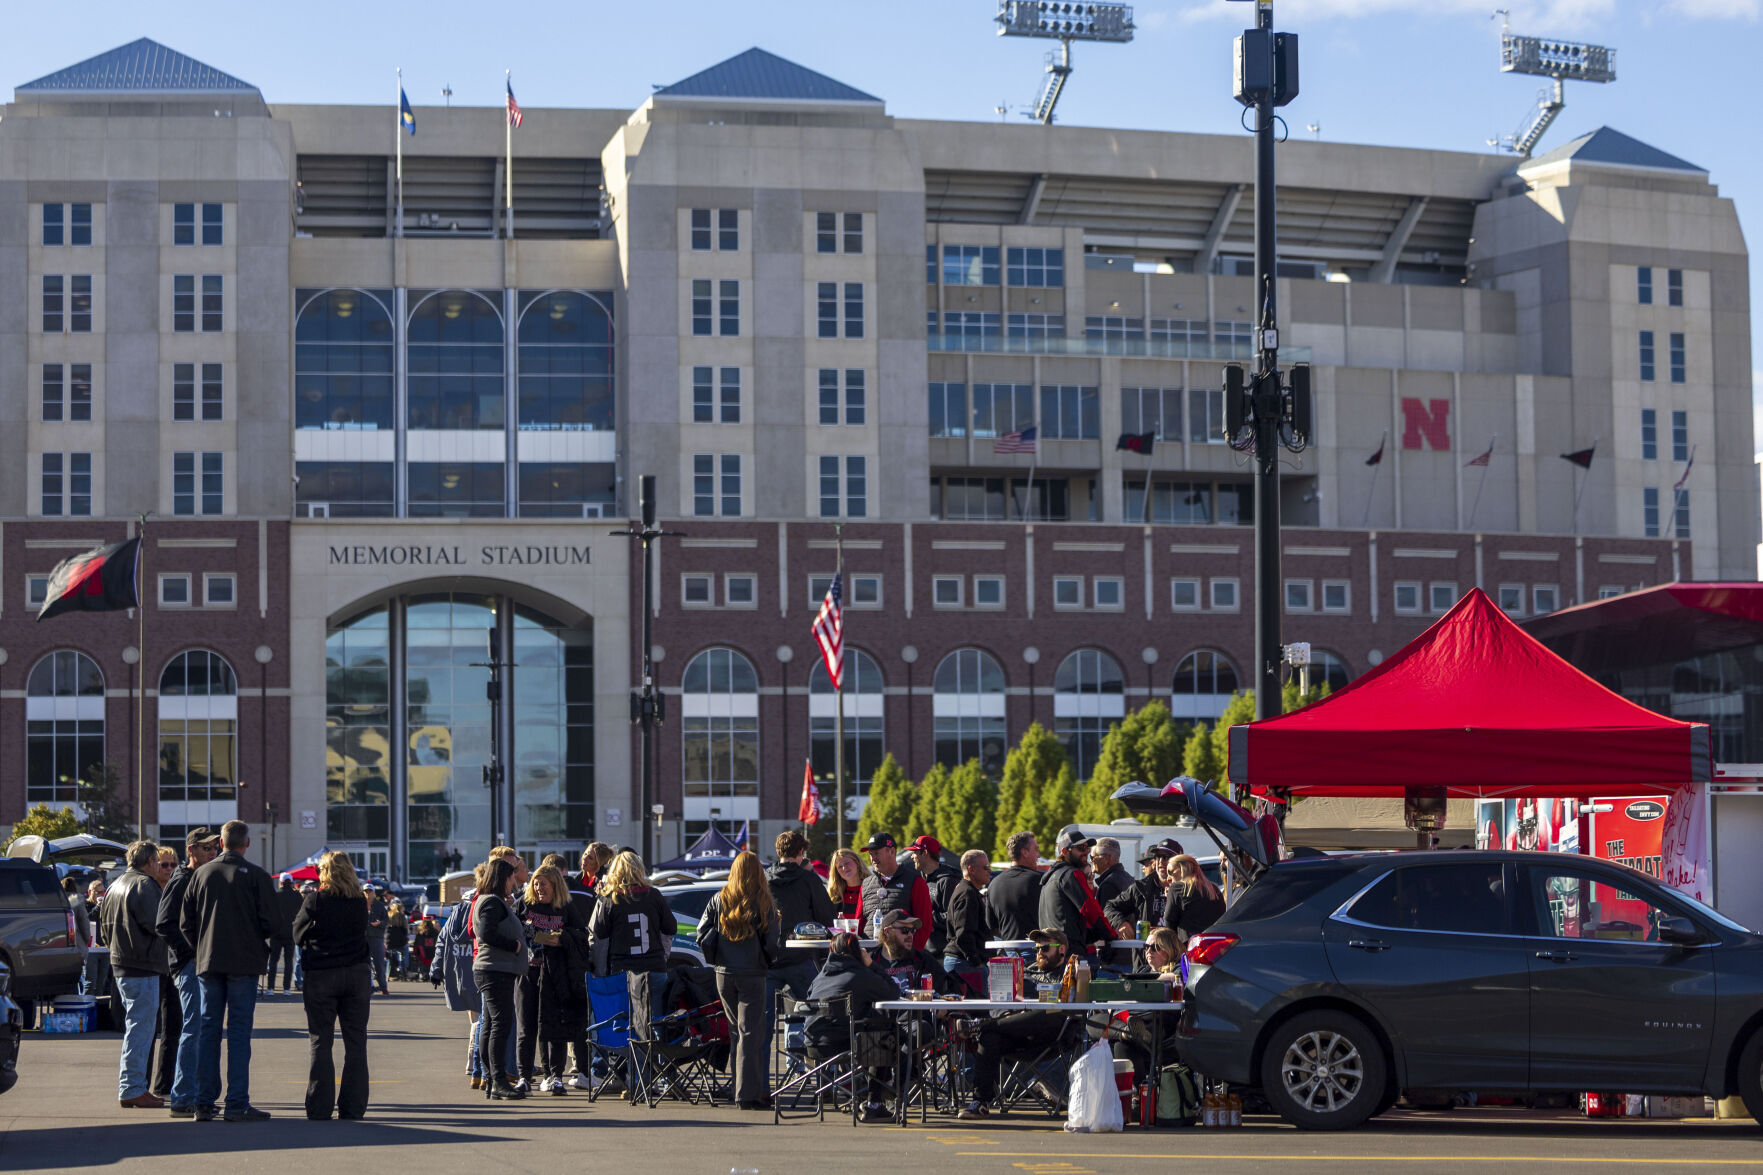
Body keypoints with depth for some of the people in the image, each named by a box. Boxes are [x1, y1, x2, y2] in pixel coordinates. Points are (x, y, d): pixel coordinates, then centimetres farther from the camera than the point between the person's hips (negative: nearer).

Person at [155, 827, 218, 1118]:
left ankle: (182, 1093, 18)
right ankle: (183, 1098, -8)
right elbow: (163, 924, -16)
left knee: (200, 1030, 11)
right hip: (187, 964, -9)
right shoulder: (181, 881, -9)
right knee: (194, 1029, -10)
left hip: (202, 963, 9)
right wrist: (192, 951, -18)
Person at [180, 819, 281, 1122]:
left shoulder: (201, 874, 5)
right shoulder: (256, 876, -7)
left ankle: (204, 1103, 8)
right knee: (239, 1031, -2)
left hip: (208, 962, 3)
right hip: (244, 962, -3)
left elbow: (185, 923, 5)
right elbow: (273, 922, -8)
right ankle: (237, 1104, -5)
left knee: (208, 1030, 9)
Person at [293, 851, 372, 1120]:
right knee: (356, 1042, 7)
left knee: (321, 1043, 3)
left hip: (321, 976, -3)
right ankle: (353, 1107, 6)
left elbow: (297, 936, 0)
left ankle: (319, 1108, 1)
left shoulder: (314, 901, -8)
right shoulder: (359, 903, 2)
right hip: (357, 974, 3)